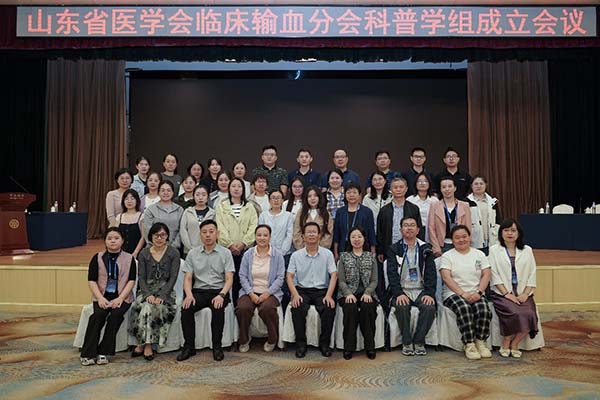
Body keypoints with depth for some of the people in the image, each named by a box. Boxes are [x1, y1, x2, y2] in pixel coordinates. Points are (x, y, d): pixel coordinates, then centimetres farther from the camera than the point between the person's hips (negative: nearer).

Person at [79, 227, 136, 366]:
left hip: (122, 296, 0)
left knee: (115, 315, -29)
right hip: (102, 296, 1)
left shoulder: (129, 259, 6)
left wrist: (120, 298, -14)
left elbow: (131, 281, -1)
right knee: (98, 314, -28)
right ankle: (88, 354, -21)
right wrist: (100, 298, -13)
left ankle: (103, 352, -18)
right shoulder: (97, 258, 8)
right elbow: (91, 281, 2)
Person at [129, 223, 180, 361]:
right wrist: (148, 294, -15)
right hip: (147, 290, 2)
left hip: (165, 290, -2)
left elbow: (173, 277, -5)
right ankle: (146, 344, -21)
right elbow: (141, 277, 3)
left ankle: (144, 344, -22)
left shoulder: (173, 253, 1)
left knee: (149, 307, -31)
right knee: (139, 306, -30)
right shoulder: (144, 254, 9)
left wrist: (161, 296, -17)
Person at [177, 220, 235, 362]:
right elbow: (188, 278, 7)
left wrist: (221, 295, -20)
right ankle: (189, 346, -11)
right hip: (199, 291, 2)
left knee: (218, 308, -33)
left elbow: (229, 279, -2)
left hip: (218, 291, -2)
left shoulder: (225, 253, 5)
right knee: (186, 308, -27)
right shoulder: (193, 254, 11)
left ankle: (217, 346, -17)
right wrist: (189, 294, -14)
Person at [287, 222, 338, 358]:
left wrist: (329, 295, -16)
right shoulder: (296, 255, 6)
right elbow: (289, 276, 1)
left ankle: (324, 343, -9)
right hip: (302, 290, 0)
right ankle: (300, 343, -12)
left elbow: (333, 275, -2)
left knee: (330, 309, -29)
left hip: (322, 290, 0)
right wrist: (295, 294, -16)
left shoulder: (327, 254, 4)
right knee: (297, 309, -30)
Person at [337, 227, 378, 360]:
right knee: (350, 308, -33)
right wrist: (348, 294, -14)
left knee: (368, 308, -32)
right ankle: (348, 347, -21)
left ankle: (370, 346, -18)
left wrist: (367, 293, -11)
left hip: (367, 293, 1)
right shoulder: (344, 257, 13)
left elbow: (374, 280, 8)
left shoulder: (371, 256, 15)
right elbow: (341, 280, 5)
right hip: (348, 293, 0)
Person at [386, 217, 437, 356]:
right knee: (402, 307, -31)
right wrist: (398, 293, -19)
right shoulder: (394, 249, 7)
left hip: (421, 290, 1)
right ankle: (406, 342, -13)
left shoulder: (425, 249, 11)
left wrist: (430, 293, -13)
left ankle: (419, 342, -11)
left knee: (429, 307, -27)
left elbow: (431, 273, 2)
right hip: (402, 291, -1)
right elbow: (392, 274, -4)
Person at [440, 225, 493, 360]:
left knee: (484, 310, -28)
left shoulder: (479, 254, 15)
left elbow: (486, 274, 4)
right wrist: (463, 294, -18)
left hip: (476, 294, 3)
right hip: (454, 293, -2)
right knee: (464, 308, -34)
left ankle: (480, 341, -9)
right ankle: (469, 344, -21)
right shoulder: (447, 256, 5)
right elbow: (446, 278, -7)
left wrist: (479, 292, -12)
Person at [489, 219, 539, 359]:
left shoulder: (527, 250, 15)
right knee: (514, 313, -29)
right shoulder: (494, 250, 6)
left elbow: (532, 275, 9)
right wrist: (507, 294, -12)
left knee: (529, 314, -26)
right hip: (502, 293, -3)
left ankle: (514, 343, -3)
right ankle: (506, 343, -4)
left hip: (523, 294, 3)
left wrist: (525, 294, -5)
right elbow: (494, 275, -2)